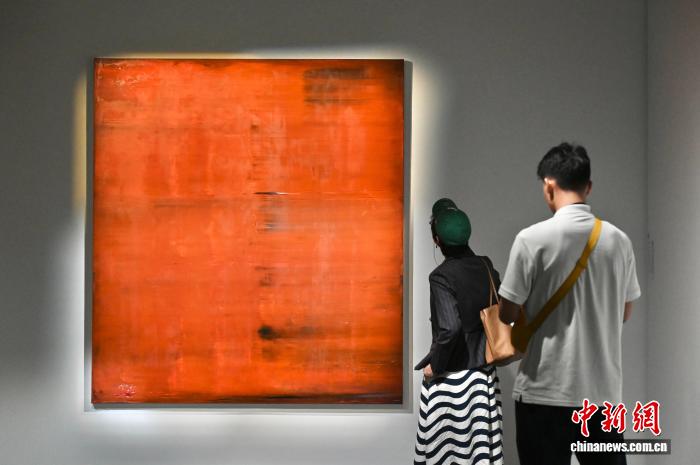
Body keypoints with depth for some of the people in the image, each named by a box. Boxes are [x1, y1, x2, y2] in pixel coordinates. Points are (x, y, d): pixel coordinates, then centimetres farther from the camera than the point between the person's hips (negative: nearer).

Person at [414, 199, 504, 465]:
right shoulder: (487, 268, 2)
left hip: (450, 375, -6)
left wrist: (433, 364, -13)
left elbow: (450, 327, -24)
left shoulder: (441, 276, -16)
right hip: (484, 371, 6)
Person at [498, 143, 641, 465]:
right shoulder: (618, 240, 2)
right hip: (603, 390, 4)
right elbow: (624, 313, 13)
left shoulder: (532, 239, -11)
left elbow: (507, 315, -5)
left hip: (545, 390, -4)